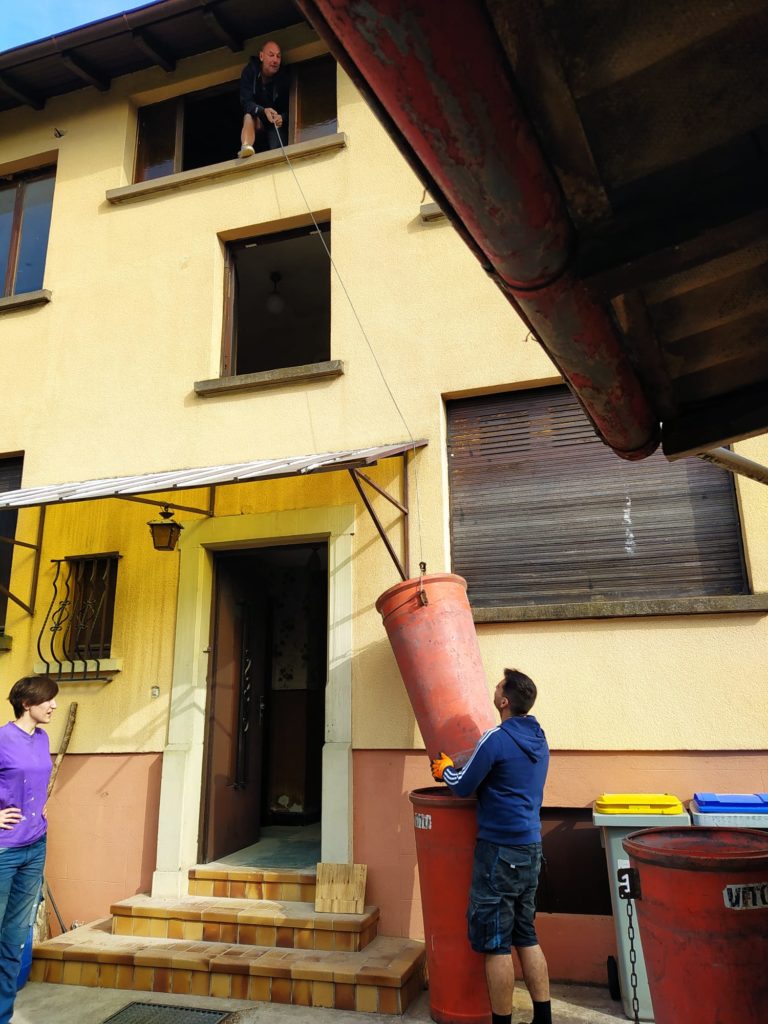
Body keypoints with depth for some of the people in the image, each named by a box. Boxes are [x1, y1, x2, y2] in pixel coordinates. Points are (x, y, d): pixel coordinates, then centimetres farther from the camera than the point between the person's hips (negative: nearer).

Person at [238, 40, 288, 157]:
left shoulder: (283, 79, -14)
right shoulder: (250, 71, -14)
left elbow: (288, 109, -14)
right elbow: (245, 102, -23)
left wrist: (282, 118, -40)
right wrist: (263, 111, -44)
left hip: (277, 126, 1)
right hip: (256, 126, -1)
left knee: (277, 151, -26)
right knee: (250, 116, -34)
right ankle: (246, 147, -57)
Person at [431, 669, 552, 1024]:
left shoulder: (497, 739, -18)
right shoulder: (538, 739, 8)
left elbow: (462, 787, -11)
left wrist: (444, 768, 9)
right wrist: (459, 769, 23)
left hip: (501, 849, -8)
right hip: (531, 847, 8)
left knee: (495, 943, 3)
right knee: (526, 936, 19)